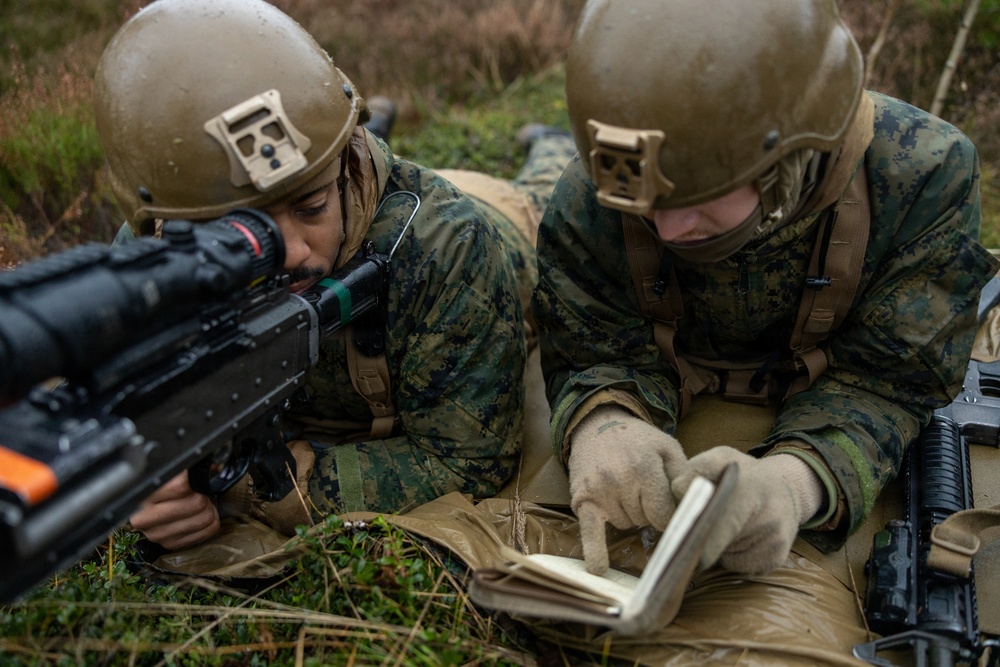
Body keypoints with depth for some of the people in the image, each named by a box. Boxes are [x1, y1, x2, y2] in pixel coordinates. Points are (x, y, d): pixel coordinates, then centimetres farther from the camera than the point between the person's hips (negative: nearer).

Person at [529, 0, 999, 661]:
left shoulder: (922, 173, -25)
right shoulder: (592, 199, -22)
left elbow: (883, 379, -21)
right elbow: (598, 353, -13)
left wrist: (795, 478, -43)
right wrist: (602, 426, -41)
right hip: (686, 415, 0)